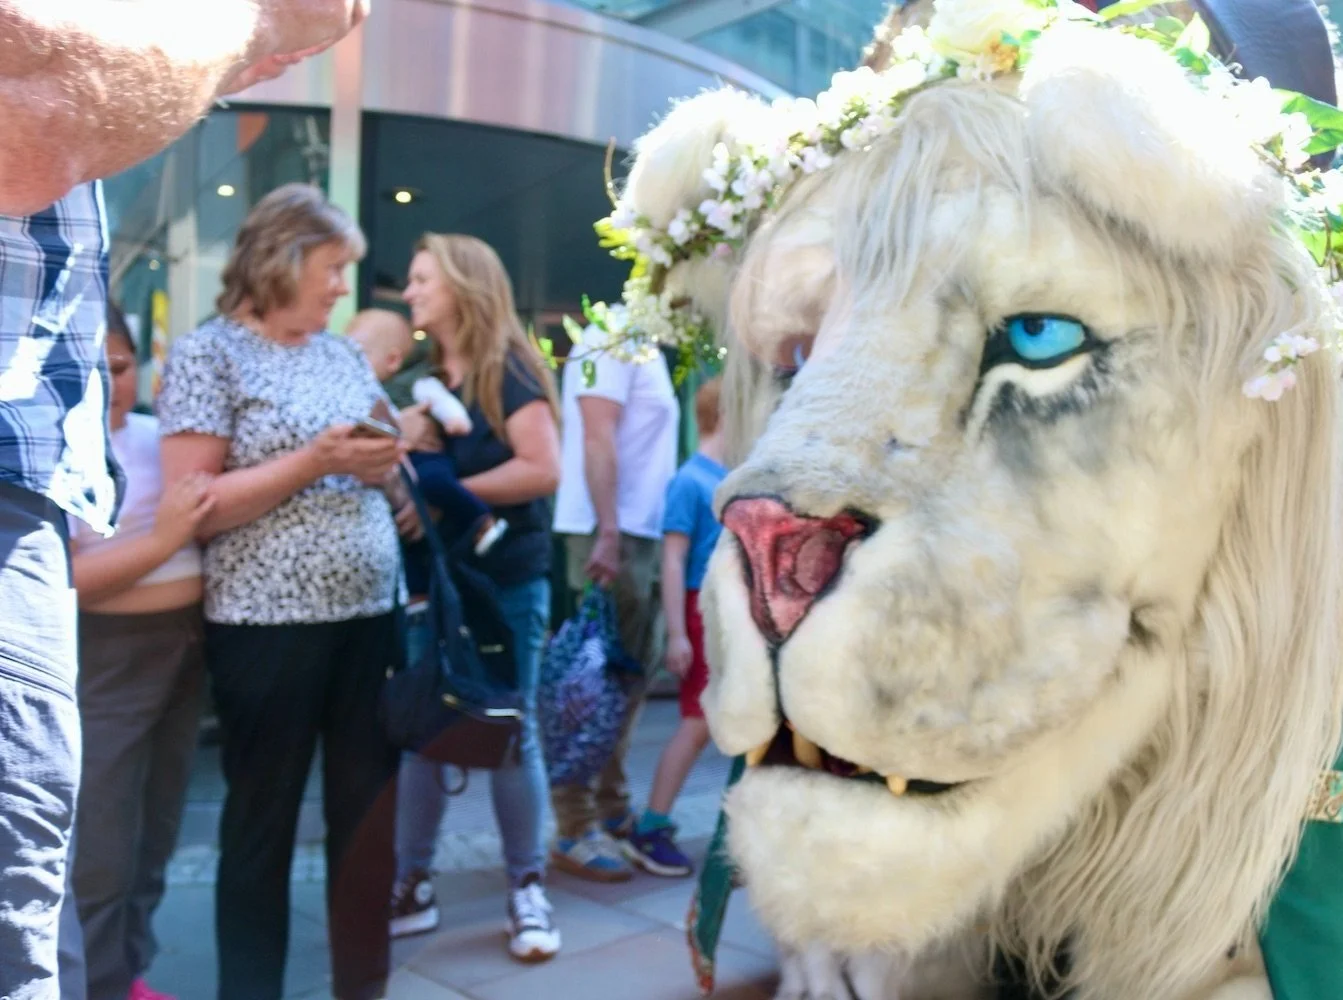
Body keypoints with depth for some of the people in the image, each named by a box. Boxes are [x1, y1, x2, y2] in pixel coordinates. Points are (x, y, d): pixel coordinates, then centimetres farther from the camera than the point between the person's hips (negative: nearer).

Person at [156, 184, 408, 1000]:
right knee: (263, 819, 8)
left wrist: (385, 460, -5)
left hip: (370, 611, 6)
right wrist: (314, 460, -19)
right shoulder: (209, 354, -6)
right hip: (269, 623, -6)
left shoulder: (345, 354, 12)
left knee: (368, 809, 12)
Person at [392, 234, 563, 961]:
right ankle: (411, 886, 20)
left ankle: (528, 891, 14)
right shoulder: (427, 378, 12)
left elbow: (543, 468, -19)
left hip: (505, 582, -6)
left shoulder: (507, 368, -8)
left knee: (509, 732, 2)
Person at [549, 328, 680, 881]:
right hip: (610, 533, -9)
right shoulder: (610, 341, -7)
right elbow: (598, 437, -17)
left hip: (643, 533, 9)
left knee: (632, 680, 16)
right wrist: (608, 533, -23)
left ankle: (612, 812, 28)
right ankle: (575, 832, 3)